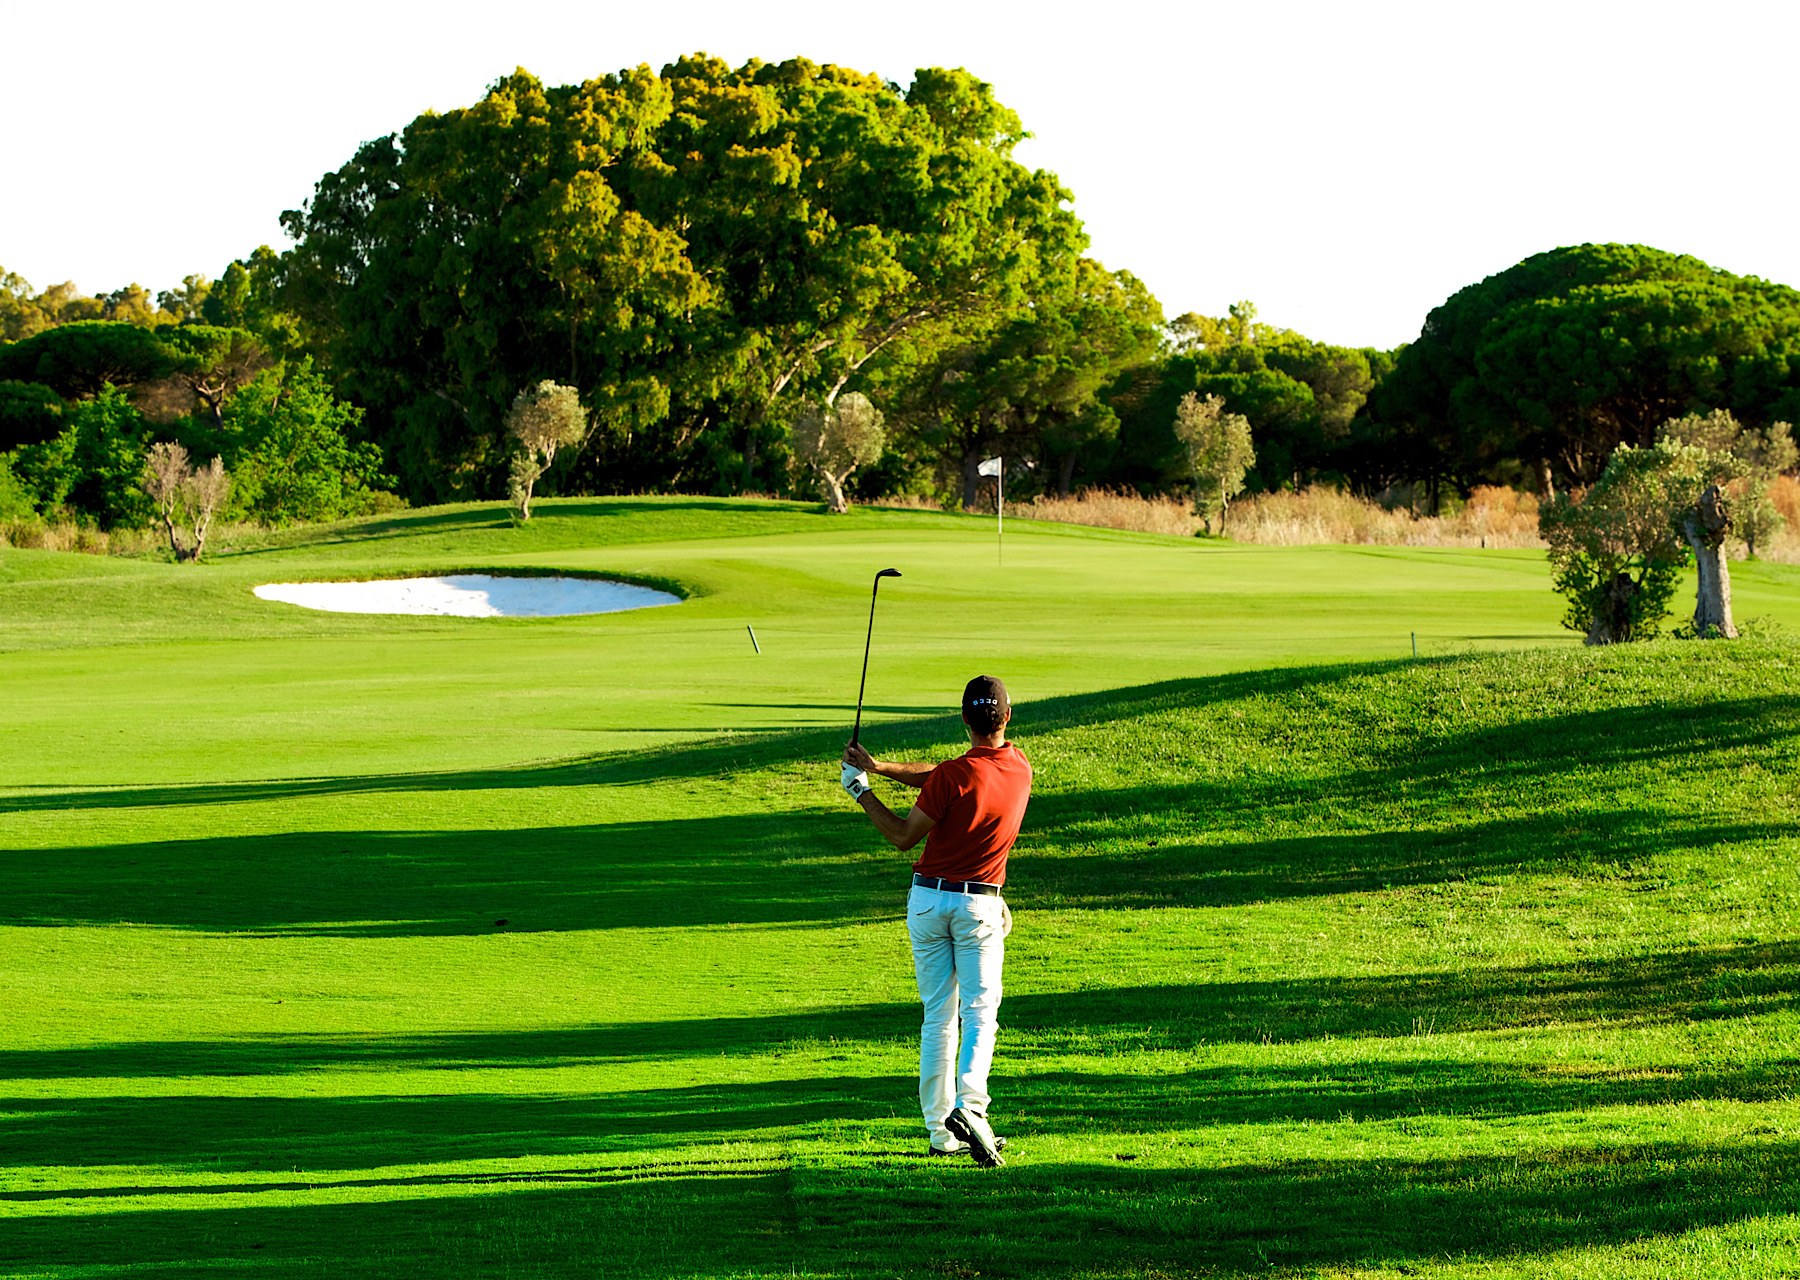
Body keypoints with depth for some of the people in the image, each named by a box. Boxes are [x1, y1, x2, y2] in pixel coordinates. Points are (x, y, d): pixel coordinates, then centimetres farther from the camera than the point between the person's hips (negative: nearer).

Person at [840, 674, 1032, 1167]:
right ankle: (969, 1104, -25)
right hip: (980, 905, 1)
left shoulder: (956, 775, -17)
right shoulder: (1020, 768, -2)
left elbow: (903, 836, -8)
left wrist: (861, 792, 2)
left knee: (937, 1016, 7)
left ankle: (940, 1130, 9)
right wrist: (881, 767, 0)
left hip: (928, 899, -1)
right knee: (980, 1013, -1)